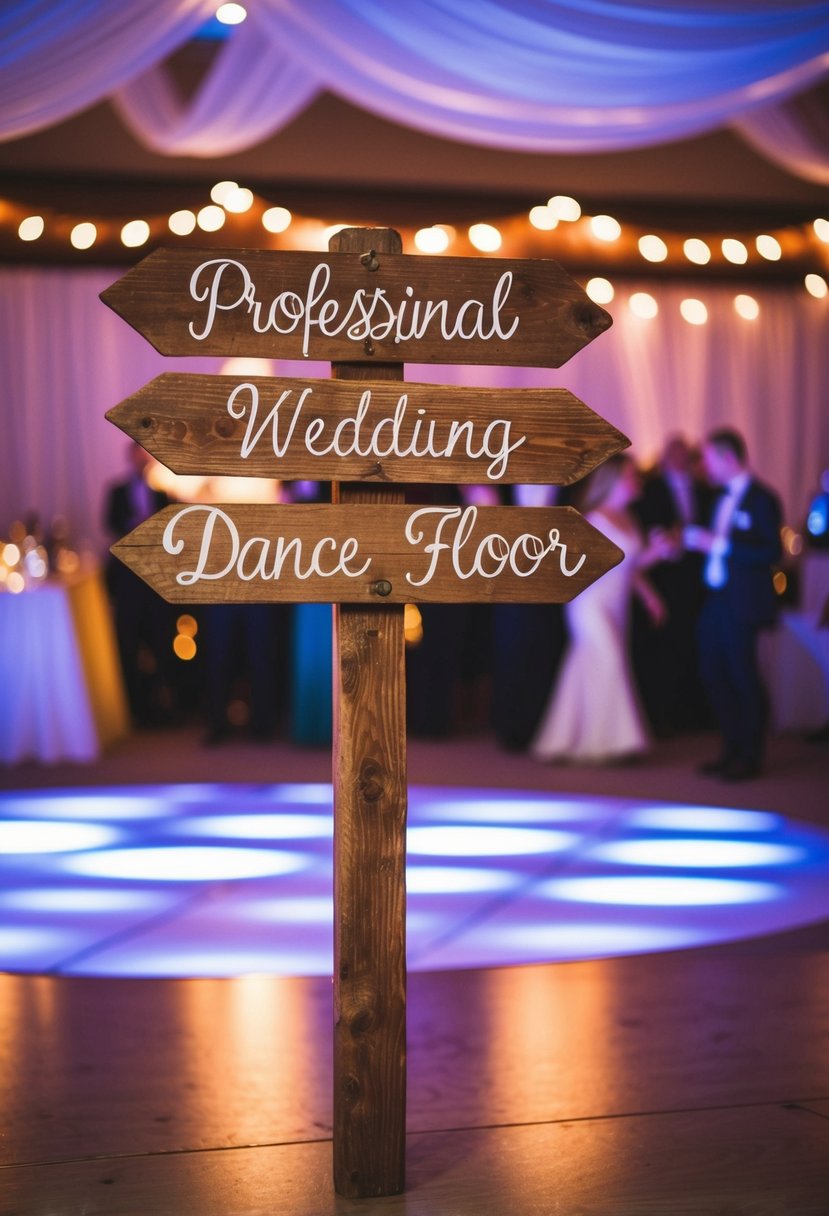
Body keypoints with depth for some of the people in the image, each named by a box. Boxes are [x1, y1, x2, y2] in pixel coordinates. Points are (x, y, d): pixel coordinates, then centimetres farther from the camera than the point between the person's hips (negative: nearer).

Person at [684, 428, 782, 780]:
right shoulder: (723, 497, 12)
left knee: (743, 676, -1)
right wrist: (695, 537, 5)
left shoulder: (761, 499, -13)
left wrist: (719, 545, -22)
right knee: (713, 673, 11)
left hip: (742, 603, -8)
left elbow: (771, 552, -20)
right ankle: (732, 748, 23)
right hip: (716, 600, 8)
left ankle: (750, 756, 11)